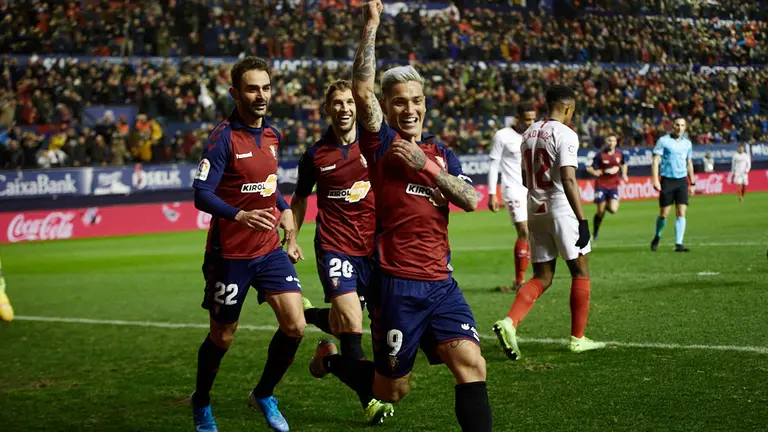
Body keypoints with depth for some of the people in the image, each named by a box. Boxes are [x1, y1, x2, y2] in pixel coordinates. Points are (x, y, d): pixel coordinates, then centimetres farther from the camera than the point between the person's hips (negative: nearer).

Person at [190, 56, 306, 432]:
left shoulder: (271, 134, 8)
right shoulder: (224, 137, -15)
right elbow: (201, 194, -22)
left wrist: (287, 221, 19)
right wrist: (240, 215, -37)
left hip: (269, 248, 6)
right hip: (230, 254, -6)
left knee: (294, 326, -7)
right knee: (222, 337, 8)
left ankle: (264, 395, 17)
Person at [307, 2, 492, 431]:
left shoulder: (441, 153, 14)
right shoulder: (381, 141, -1)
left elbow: (471, 200, -1)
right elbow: (362, 89, -18)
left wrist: (426, 165, -12)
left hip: (441, 282, 4)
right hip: (397, 284, -4)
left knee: (472, 365, -12)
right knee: (392, 390, 8)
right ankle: (331, 358, 36)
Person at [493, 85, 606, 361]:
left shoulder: (529, 133, 11)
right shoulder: (565, 134, -12)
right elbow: (568, 181, -21)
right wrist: (582, 221, -20)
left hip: (536, 210, 7)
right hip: (561, 210, -7)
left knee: (542, 278, 10)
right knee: (580, 273, 8)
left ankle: (509, 323, -12)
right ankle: (577, 338, 11)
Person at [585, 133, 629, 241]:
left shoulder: (619, 155, 3)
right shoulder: (600, 155, -7)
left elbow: (624, 164, 24)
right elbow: (590, 168, -6)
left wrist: (624, 174, 9)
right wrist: (595, 172, -26)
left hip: (613, 186, 2)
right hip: (601, 185, -2)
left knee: (613, 210, -17)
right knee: (600, 212, -2)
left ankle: (606, 205, 20)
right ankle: (594, 233, 19)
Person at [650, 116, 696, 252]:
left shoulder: (687, 143, 10)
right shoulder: (663, 141, -3)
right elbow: (655, 161, -6)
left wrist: (692, 183, 18)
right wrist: (655, 180, -16)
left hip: (682, 181, 3)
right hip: (667, 180, -3)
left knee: (681, 213, -8)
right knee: (663, 214, 0)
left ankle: (679, 244, -7)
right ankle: (657, 237, 27)